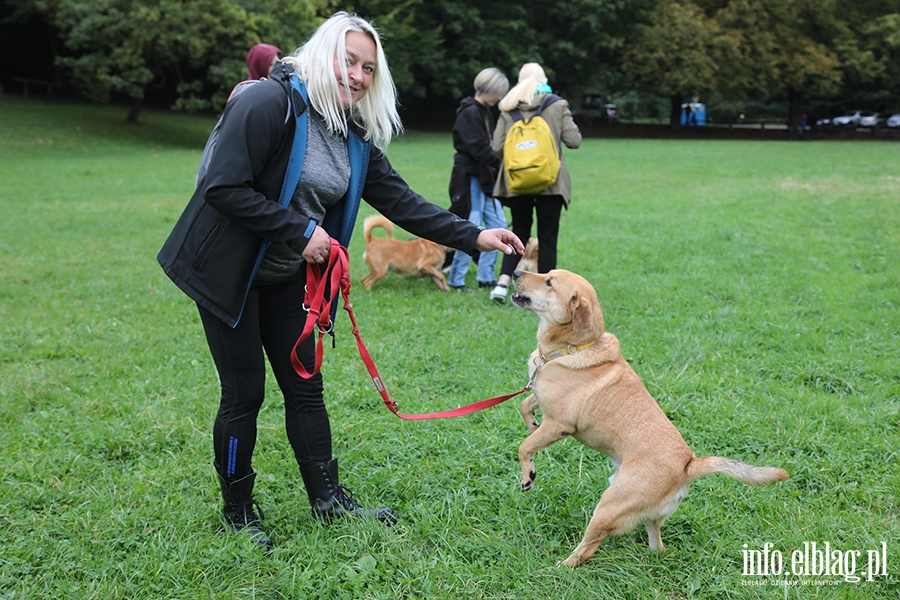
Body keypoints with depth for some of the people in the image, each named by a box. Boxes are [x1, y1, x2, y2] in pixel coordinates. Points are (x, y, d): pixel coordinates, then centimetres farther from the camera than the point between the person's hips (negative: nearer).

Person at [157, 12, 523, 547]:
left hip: (285, 277, 7)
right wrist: (300, 231, -21)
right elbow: (224, 188, -25)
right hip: (228, 271, -7)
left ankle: (329, 499, 21)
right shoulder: (269, 104, -20)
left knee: (306, 386, 10)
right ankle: (238, 512, 19)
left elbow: (401, 200, 3)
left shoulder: (355, 137, 4)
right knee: (244, 393, 0)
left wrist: (473, 237, -4)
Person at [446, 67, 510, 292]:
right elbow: (479, 149, -20)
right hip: (470, 178, -10)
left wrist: (498, 168, 0)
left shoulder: (484, 112, 17)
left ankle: (486, 277, 18)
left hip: (485, 178, 10)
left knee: (498, 226, 10)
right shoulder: (469, 113, -14)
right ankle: (455, 280, 3)